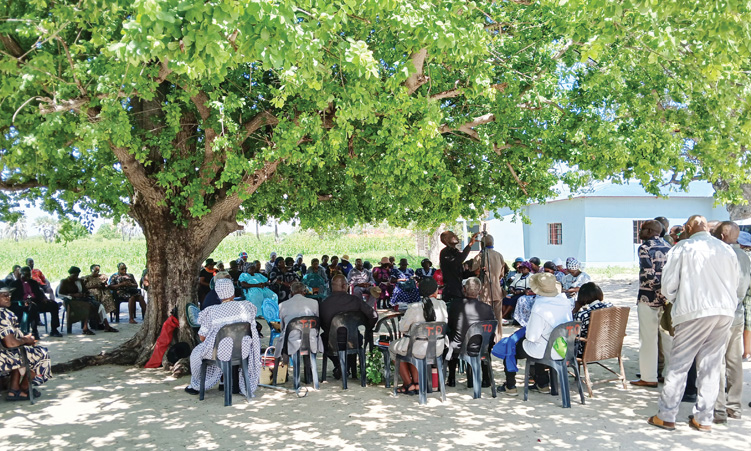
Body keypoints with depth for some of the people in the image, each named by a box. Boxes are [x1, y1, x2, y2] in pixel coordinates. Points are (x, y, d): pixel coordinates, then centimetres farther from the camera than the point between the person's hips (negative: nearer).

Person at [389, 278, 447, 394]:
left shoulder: (414, 307, -20)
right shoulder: (442, 304, -7)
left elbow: (402, 327, -11)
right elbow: (444, 323, 8)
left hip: (419, 350, -5)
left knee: (393, 347, 26)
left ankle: (408, 384, 27)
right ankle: (416, 383, 29)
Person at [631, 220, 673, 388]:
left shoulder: (645, 248, -10)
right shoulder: (668, 247, 11)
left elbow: (648, 275, -18)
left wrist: (658, 293, -13)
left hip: (649, 298, -7)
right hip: (667, 298, 7)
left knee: (648, 338, 0)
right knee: (667, 336, 13)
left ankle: (649, 377, 5)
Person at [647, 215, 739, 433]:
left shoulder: (683, 247, -2)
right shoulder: (727, 249, 11)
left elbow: (668, 285, -2)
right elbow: (735, 285, 14)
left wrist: (676, 303, 14)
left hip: (695, 311, -5)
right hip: (725, 312, 5)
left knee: (678, 364, 2)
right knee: (711, 366, 10)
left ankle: (666, 416, 7)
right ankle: (704, 419, 15)